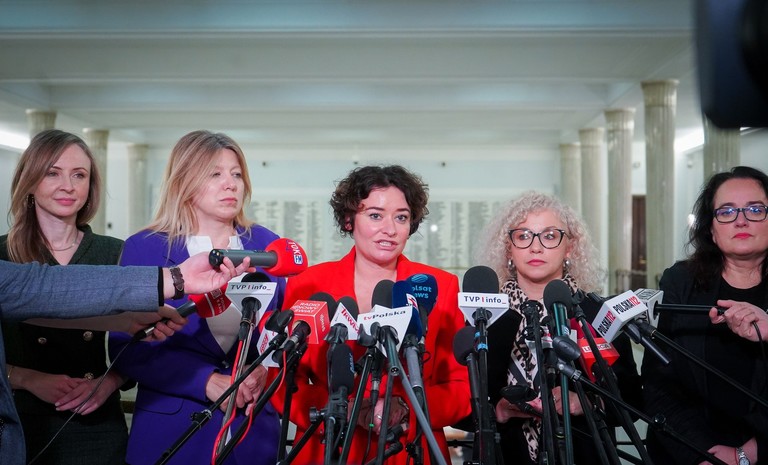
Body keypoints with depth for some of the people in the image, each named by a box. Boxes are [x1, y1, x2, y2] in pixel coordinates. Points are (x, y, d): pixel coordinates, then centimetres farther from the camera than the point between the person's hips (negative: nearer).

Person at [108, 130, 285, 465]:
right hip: (171, 430, -2)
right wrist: (207, 381, -17)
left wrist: (269, 370, -13)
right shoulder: (144, 248, -4)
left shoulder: (268, 246, 4)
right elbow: (127, 346, -7)